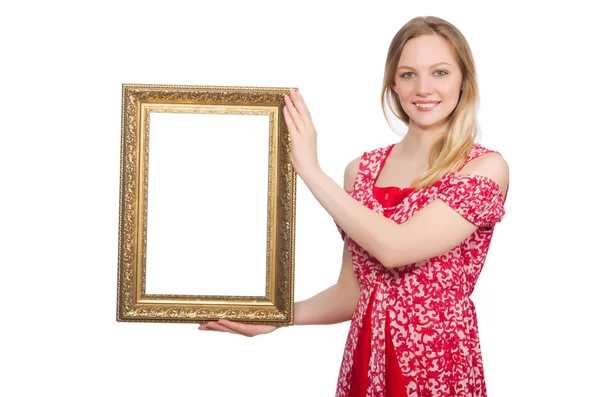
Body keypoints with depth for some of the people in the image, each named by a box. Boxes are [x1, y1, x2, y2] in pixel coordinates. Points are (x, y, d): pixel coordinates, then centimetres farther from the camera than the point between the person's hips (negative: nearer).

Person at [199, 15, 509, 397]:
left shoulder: (487, 167, -9)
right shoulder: (363, 169, 5)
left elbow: (395, 248, -21)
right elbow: (351, 291, 10)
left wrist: (310, 169, -15)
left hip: (438, 365, -4)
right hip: (365, 359, 4)